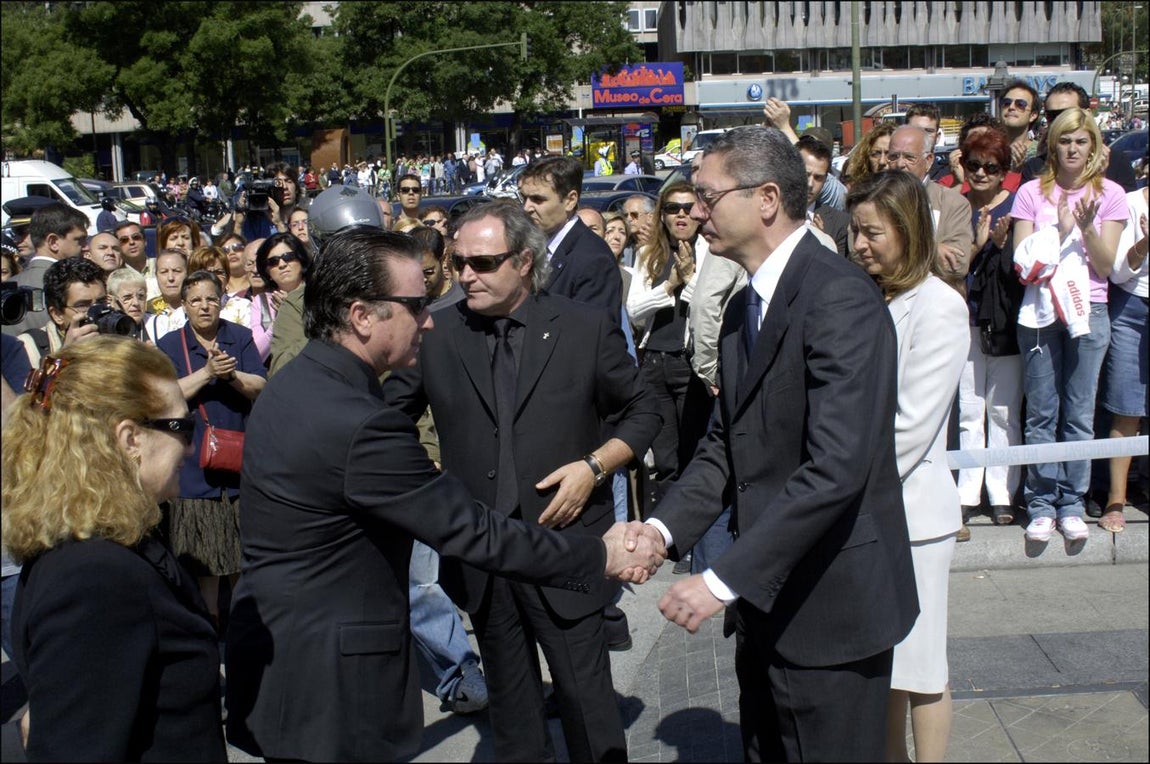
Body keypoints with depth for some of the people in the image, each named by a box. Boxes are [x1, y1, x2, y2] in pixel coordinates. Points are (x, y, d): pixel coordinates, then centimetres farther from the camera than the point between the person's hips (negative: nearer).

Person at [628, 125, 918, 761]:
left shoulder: (840, 297, -19)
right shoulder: (743, 307, 11)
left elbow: (837, 466, -28)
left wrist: (723, 580, -28)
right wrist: (664, 528, -6)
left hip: (830, 604, -8)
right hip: (767, 598, 9)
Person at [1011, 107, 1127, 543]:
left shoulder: (1109, 194, 4)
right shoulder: (1032, 193, 4)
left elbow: (1106, 266, 0)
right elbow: (1022, 262, -2)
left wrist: (1086, 227, -15)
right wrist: (1059, 230, -14)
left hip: (1088, 311, 0)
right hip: (1040, 312, 0)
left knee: (1079, 414, 3)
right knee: (1041, 413, 2)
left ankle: (1072, 504, 11)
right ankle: (1042, 504, 10)